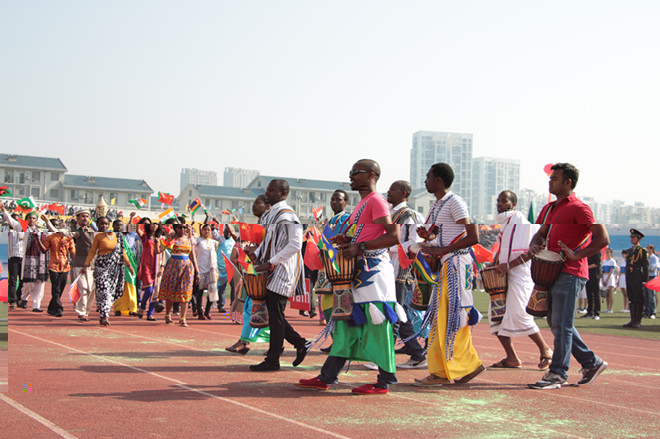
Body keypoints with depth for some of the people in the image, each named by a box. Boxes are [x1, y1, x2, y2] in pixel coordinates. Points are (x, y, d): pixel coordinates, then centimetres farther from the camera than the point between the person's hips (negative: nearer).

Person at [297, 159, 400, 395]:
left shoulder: (376, 201, -10)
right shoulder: (363, 203, 20)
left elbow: (393, 236, -20)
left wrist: (360, 247, -22)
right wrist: (347, 241, 9)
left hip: (374, 270, -10)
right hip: (358, 271, 10)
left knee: (377, 325, -6)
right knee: (345, 324, 9)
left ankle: (384, 382, 1)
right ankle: (326, 377, 12)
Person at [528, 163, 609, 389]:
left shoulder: (579, 208, -9)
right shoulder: (549, 208, 18)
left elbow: (603, 238, -13)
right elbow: (542, 233, 24)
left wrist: (577, 255, -19)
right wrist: (535, 244, 1)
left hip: (570, 273, -9)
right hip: (553, 271, 9)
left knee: (561, 324, -7)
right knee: (555, 322, 13)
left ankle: (557, 373, -2)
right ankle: (591, 362, 23)